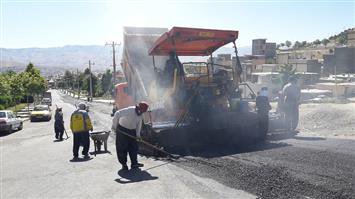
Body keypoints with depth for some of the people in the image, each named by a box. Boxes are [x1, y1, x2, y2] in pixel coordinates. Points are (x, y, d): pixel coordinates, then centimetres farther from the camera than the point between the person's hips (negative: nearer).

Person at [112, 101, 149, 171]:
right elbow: (117, 114, -24)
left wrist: (138, 134, 0)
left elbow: (139, 125, 9)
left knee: (134, 147, 3)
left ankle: (134, 163, 9)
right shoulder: (129, 110, -24)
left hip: (132, 131, 6)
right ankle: (124, 164, 8)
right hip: (122, 130, -6)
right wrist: (114, 126, -20)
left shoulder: (140, 115, -1)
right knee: (122, 147, -2)